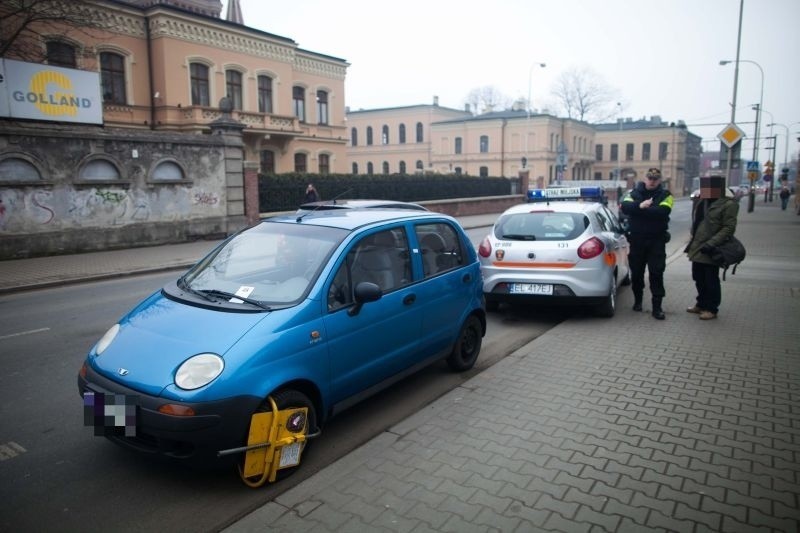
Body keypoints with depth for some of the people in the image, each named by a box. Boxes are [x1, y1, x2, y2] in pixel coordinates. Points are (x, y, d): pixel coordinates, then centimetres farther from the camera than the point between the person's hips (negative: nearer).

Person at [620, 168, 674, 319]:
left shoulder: (665, 195, 1)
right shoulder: (635, 192, 7)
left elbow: (663, 211, -18)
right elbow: (625, 207, -11)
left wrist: (640, 210, -17)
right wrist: (640, 206, -28)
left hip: (656, 240, -2)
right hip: (637, 240, 2)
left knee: (656, 273, -4)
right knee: (636, 272, 11)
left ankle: (657, 307, 0)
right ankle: (637, 300, 28)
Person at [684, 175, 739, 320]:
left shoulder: (728, 204, -11)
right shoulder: (702, 201, 12)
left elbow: (728, 228, -16)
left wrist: (710, 244, -23)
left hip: (710, 251, -7)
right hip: (697, 248, 7)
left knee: (711, 281, 3)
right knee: (699, 279, 16)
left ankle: (712, 309, 15)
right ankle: (701, 304, 30)